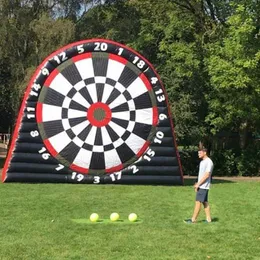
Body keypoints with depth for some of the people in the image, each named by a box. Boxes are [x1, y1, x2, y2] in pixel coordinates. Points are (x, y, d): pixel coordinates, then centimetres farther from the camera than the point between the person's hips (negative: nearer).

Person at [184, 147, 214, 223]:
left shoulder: (209, 162, -15)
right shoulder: (202, 162, 15)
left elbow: (207, 175, -20)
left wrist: (198, 184, -18)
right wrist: (197, 184, 12)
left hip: (203, 186, -9)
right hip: (201, 186, 9)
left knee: (198, 202, -7)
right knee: (205, 202, 10)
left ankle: (193, 219, -4)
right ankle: (208, 219, 15)